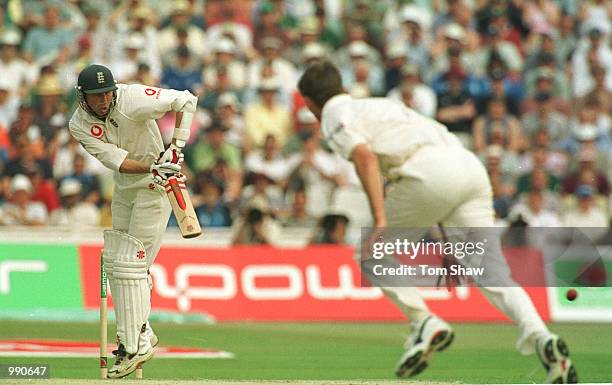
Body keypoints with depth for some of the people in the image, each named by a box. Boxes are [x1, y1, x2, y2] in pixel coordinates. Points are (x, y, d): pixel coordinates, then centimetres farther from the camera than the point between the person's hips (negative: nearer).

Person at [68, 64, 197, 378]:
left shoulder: (133, 99, -24)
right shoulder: (79, 124, -11)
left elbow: (186, 100, -21)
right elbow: (114, 158, -23)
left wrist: (177, 147, -30)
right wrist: (152, 168, -39)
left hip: (155, 186, -7)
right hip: (124, 187, 7)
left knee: (130, 264, -12)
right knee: (114, 261, 9)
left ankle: (136, 346, -9)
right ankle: (141, 334, 21)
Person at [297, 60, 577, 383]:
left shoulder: (335, 117, 13)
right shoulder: (381, 104, 37)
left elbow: (365, 157, -8)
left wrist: (380, 220, -16)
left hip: (431, 172, -7)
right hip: (470, 165, 7)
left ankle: (424, 322, -7)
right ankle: (539, 335, -22)